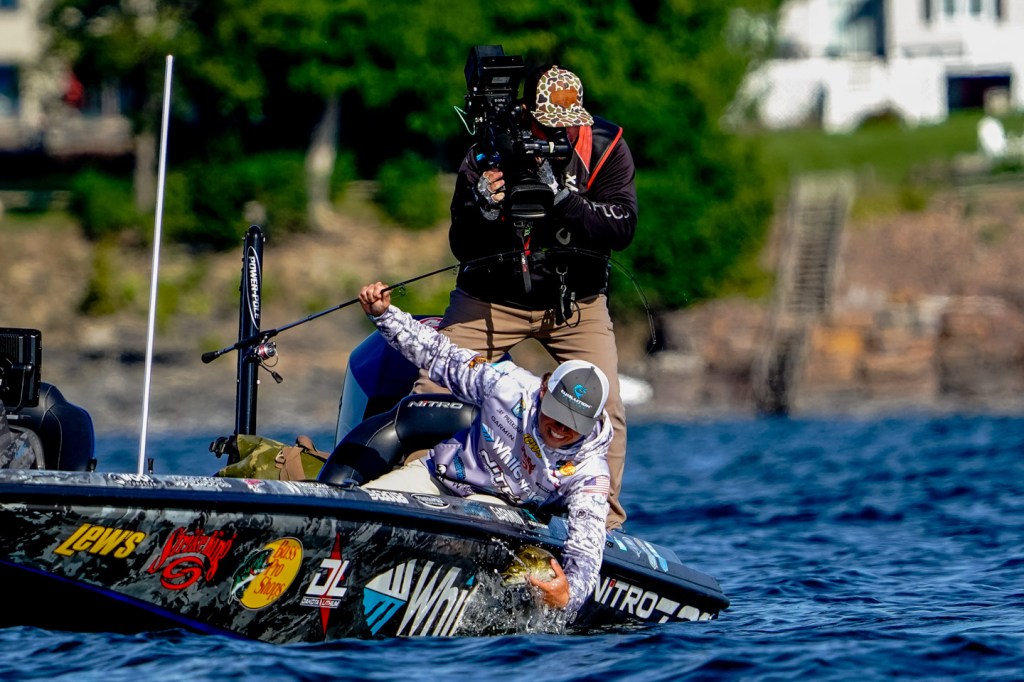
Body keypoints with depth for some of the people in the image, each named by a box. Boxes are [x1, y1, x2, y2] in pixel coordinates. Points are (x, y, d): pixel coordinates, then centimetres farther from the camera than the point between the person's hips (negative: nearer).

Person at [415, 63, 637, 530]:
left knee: (606, 408, -14)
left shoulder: (606, 148, -13)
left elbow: (621, 228, -21)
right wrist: (486, 208, -35)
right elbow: (462, 247, -14)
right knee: (430, 390, -11)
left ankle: (605, 521, -2)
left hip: (576, 301, 0)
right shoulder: (488, 152, -16)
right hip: (493, 298, 0)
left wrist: (561, 197, -33)